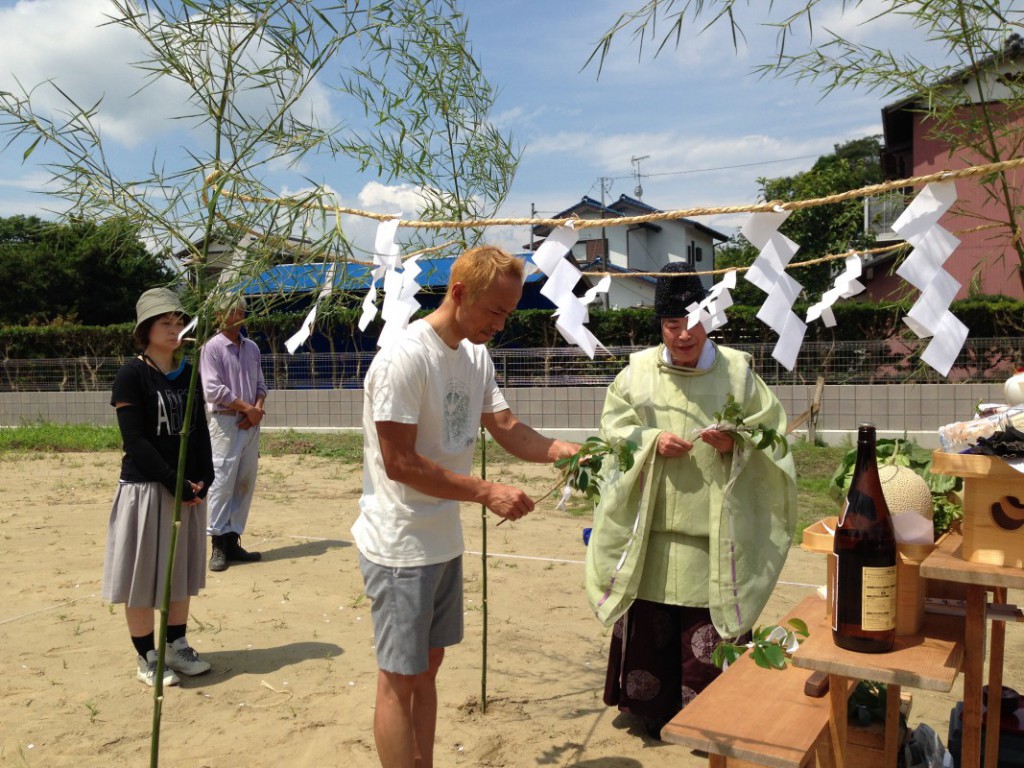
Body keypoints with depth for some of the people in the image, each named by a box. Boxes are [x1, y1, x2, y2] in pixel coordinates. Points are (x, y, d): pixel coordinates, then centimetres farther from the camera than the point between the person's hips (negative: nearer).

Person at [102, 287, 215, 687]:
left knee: (182, 569, 14)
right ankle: (147, 657, 18)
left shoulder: (188, 374, 7)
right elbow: (135, 441, -16)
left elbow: (200, 432, 8)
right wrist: (176, 482, -19)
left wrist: (202, 480, -5)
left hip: (188, 488, 6)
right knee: (144, 572, 4)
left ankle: (176, 647, 29)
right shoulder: (132, 375, -10)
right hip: (145, 488, -6)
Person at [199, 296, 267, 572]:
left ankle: (233, 541, 12)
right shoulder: (212, 347, -3)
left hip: (251, 423, 6)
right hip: (225, 422, -6)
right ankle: (219, 544, -3)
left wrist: (258, 409, -5)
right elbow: (213, 389, -12)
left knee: (246, 483, 5)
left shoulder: (252, 347, 16)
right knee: (222, 482, -8)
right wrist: (247, 408, -12)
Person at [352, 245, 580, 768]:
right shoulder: (405, 359, -21)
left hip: (444, 542, 8)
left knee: (428, 666, 19)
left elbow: (505, 426, 5)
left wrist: (558, 449, -14)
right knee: (399, 679, 4)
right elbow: (399, 462, -22)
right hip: (399, 547, -8)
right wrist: (486, 493, -22)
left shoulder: (477, 357, 4)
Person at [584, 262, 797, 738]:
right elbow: (613, 427, 5)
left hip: (713, 531, -1)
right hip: (652, 527, 1)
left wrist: (736, 444, -15)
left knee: (709, 625, 2)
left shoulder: (736, 368, 1)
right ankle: (651, 708, 29)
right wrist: (652, 442, -12)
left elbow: (771, 433, 4)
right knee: (650, 623, 9)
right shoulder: (639, 369, 3)